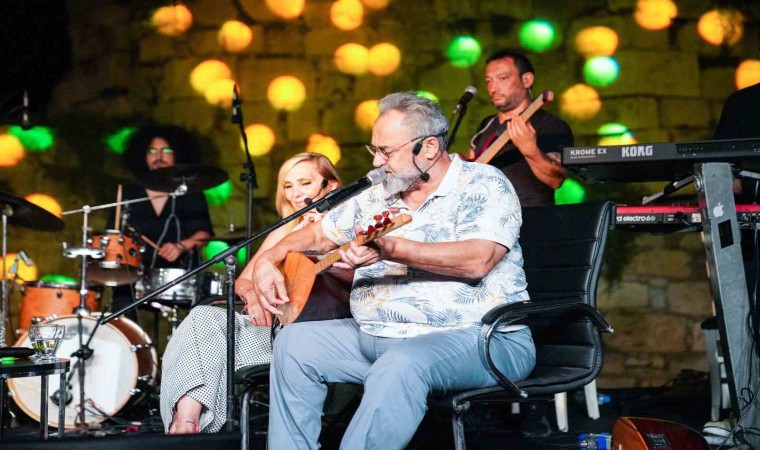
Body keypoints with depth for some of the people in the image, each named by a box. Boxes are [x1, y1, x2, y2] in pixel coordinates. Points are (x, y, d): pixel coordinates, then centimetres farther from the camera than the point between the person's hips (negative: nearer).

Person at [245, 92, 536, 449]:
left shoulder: (483, 185, -6)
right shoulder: (377, 197, 14)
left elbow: (477, 260, -23)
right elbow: (316, 235, 26)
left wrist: (391, 249, -31)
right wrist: (268, 260, 7)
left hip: (472, 337, -7)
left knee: (401, 364, -37)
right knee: (295, 341, -2)